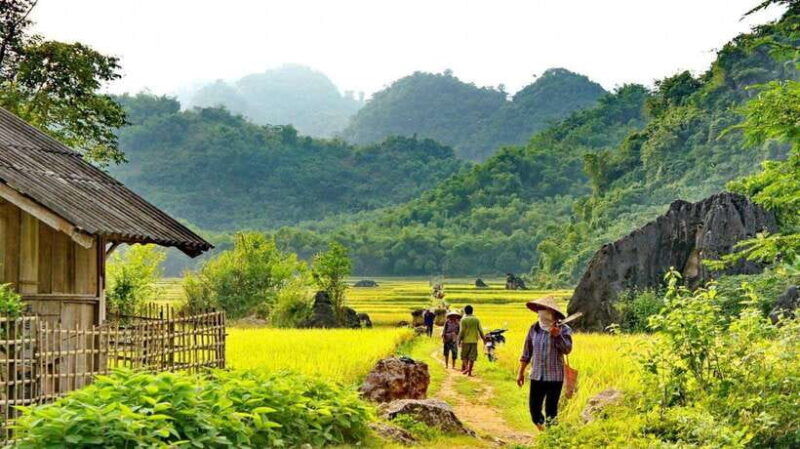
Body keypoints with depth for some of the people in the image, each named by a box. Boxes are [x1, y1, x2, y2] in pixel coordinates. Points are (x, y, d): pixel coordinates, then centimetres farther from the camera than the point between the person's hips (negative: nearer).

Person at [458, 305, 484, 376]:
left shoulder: (463, 319, -5)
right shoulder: (476, 319, 4)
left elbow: (462, 331, -8)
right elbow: (480, 330, 4)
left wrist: (459, 340, -2)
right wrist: (483, 338, 13)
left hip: (466, 340, -2)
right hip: (474, 341, 2)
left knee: (464, 356, 11)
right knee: (472, 357, 4)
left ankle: (466, 367, -8)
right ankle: (469, 372, 1)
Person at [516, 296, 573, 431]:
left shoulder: (563, 330, -6)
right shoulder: (534, 329, 5)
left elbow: (567, 349, -18)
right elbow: (526, 353, 12)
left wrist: (557, 336, -28)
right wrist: (521, 372, 12)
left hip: (555, 377, -3)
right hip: (536, 376, 3)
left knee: (551, 410, 2)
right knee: (534, 407, 5)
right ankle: (541, 431, 29)